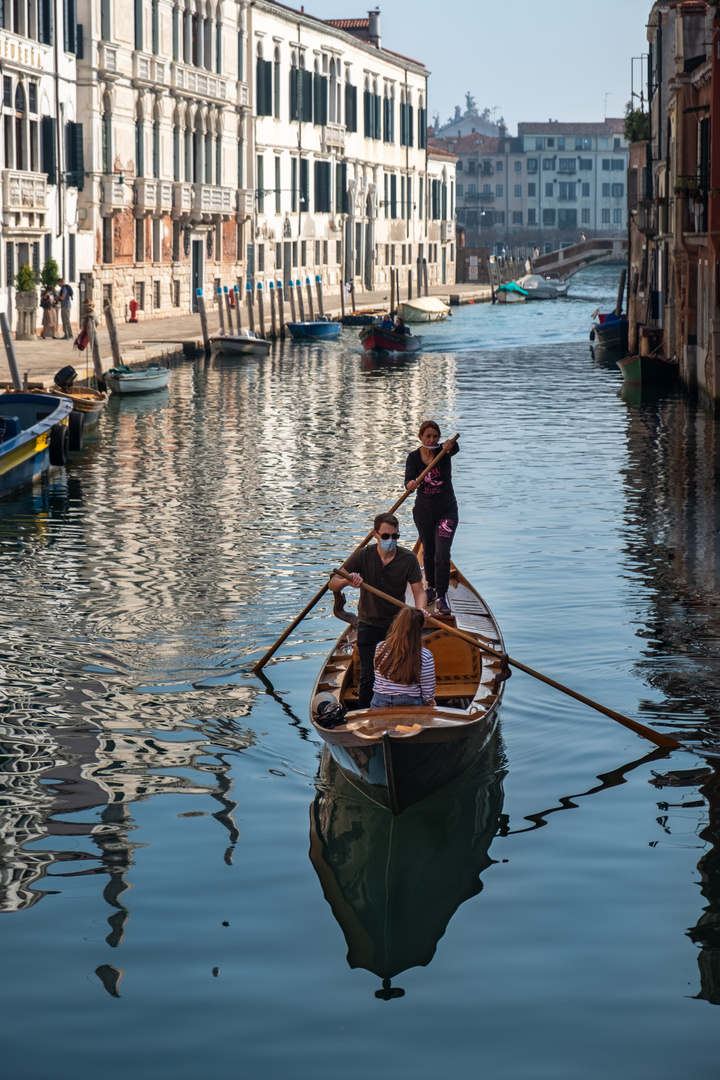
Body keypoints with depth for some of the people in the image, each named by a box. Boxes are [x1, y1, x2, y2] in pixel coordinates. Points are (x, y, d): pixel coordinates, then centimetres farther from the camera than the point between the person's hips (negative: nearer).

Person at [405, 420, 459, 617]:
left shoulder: (442, 452, -11)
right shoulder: (414, 457, -6)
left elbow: (455, 449, -35)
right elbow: (409, 478, -22)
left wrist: (451, 445, -60)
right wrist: (410, 485, -47)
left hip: (446, 510, -2)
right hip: (424, 511, 2)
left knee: (442, 553, -13)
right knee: (428, 552, 16)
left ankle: (441, 597, -8)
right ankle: (432, 587, 38)